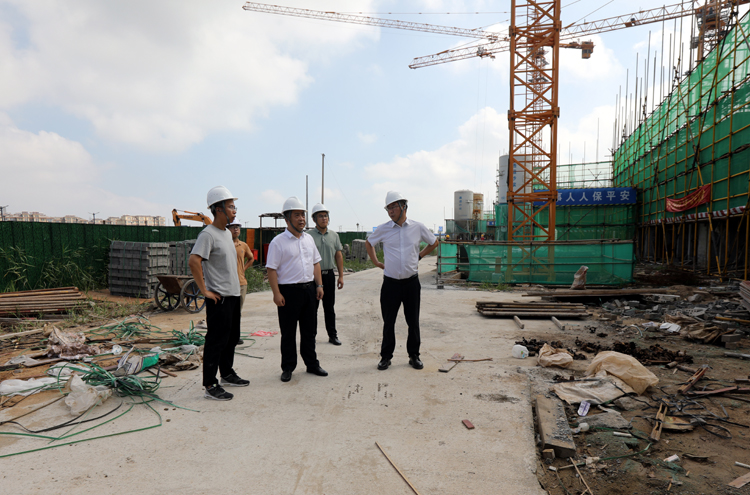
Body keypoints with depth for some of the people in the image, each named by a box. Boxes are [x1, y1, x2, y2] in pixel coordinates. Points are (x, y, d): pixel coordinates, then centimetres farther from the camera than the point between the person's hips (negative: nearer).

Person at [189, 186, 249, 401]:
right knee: (216, 341, -3)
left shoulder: (227, 233, 14)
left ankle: (227, 374, 33)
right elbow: (193, 261, -28)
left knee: (232, 337, 18)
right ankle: (210, 385, 7)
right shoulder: (208, 234, -16)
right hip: (219, 298, -9)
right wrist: (205, 291, -24)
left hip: (233, 294, 9)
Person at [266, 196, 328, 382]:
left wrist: (319, 285, 9)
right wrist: (276, 293, -16)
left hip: (309, 289, 6)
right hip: (289, 291, -5)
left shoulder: (309, 239, 12)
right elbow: (271, 269, -11)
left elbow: (316, 263, 16)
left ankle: (312, 364, 27)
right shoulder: (278, 242, -8)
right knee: (288, 333, 5)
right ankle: (287, 368, 18)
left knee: (310, 330, 14)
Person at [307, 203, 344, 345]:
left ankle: (332, 335, 21)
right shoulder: (308, 235, -4)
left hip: (329, 275, 3)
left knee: (329, 307, 11)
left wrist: (341, 276, 8)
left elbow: (339, 256, 11)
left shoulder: (334, 235, 8)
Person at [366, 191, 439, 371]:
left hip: (411, 282, 0)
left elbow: (434, 243, 18)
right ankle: (386, 357, 20)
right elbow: (369, 243, 19)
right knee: (388, 322, 6)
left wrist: (419, 256, 10)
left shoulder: (417, 227, 1)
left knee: (413, 322, 9)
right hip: (390, 282, 0)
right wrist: (376, 262, 12)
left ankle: (414, 356, 24)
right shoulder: (383, 229, 0)